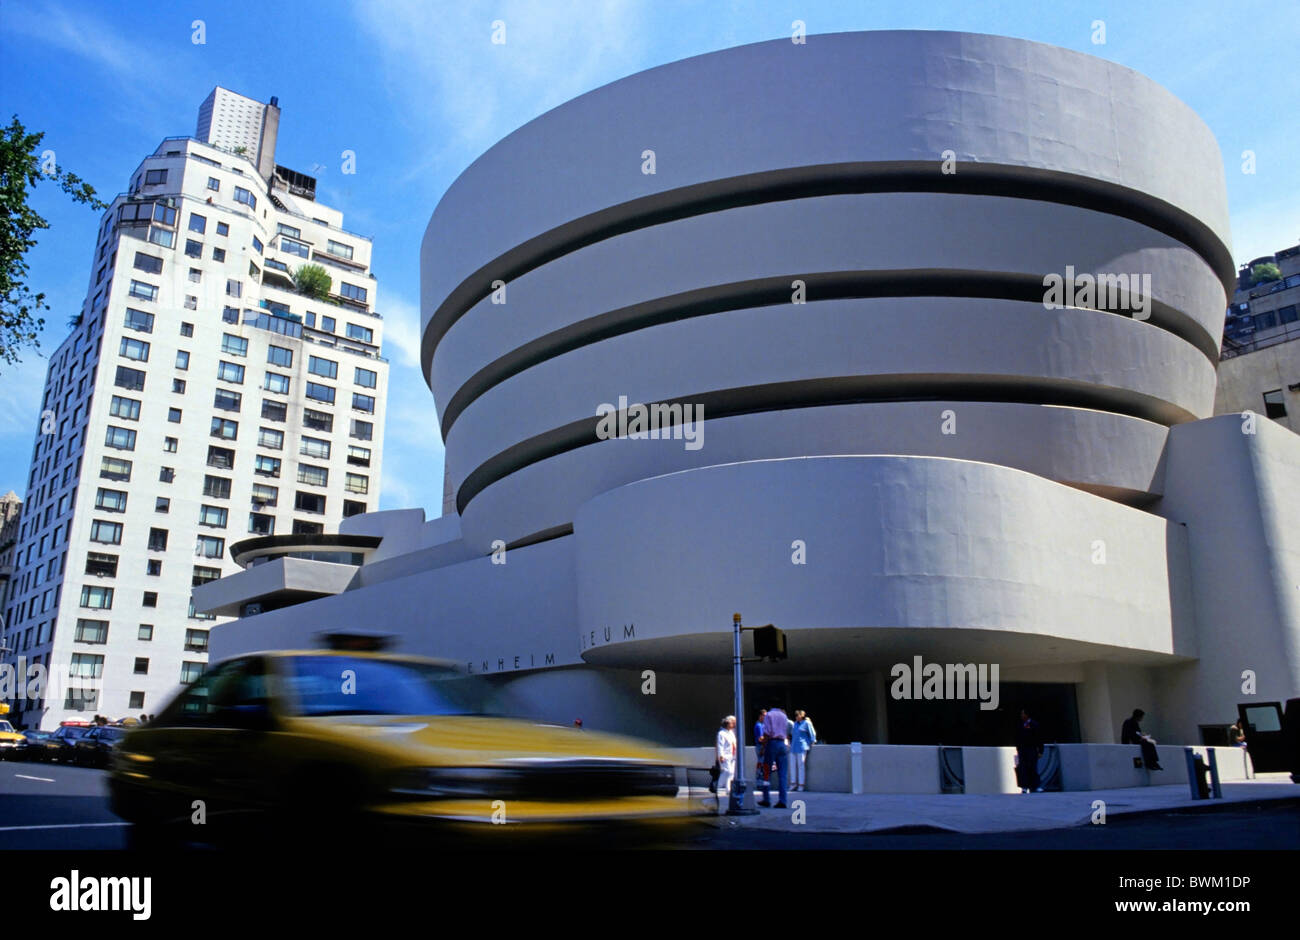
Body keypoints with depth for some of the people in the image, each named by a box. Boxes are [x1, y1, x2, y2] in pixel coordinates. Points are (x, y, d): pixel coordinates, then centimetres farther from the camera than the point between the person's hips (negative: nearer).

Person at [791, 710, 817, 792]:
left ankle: (802, 785, -3)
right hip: (794, 747, 7)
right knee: (794, 765, 5)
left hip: (802, 747, -7)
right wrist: (791, 744, 23)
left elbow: (812, 734, -3)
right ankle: (795, 784, 10)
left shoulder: (807, 723, -3)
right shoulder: (796, 723, 18)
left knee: (801, 765, -7)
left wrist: (811, 743, -3)